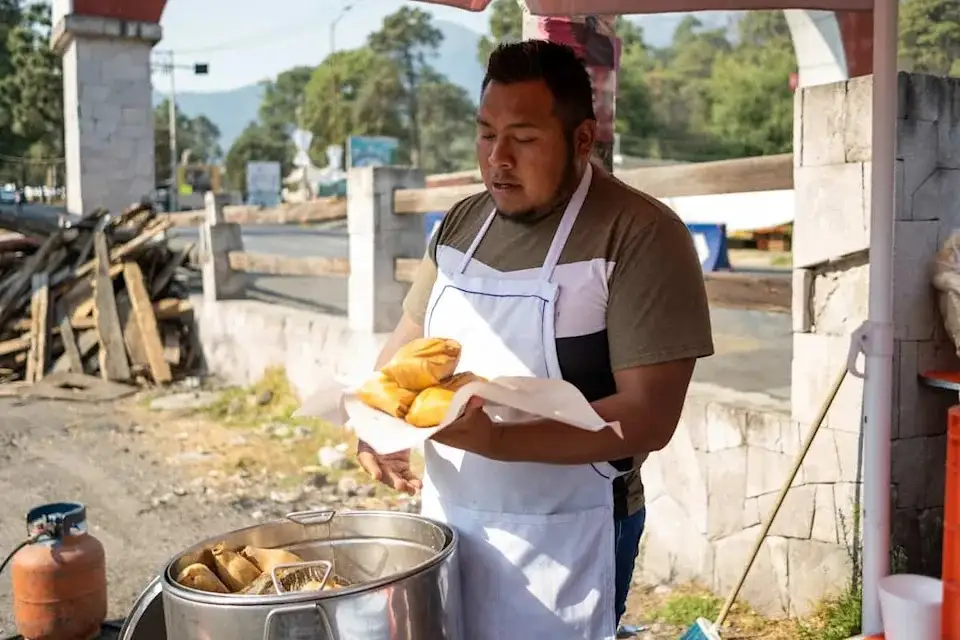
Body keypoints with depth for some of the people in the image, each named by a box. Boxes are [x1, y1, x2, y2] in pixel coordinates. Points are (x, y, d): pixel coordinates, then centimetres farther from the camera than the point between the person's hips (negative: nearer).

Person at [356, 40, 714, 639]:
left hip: (563, 539, -6)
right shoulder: (462, 223, 4)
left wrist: (496, 439, -30)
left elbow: (648, 418, -20)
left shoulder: (641, 235, -16)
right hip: (447, 518, 6)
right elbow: (409, 338, 14)